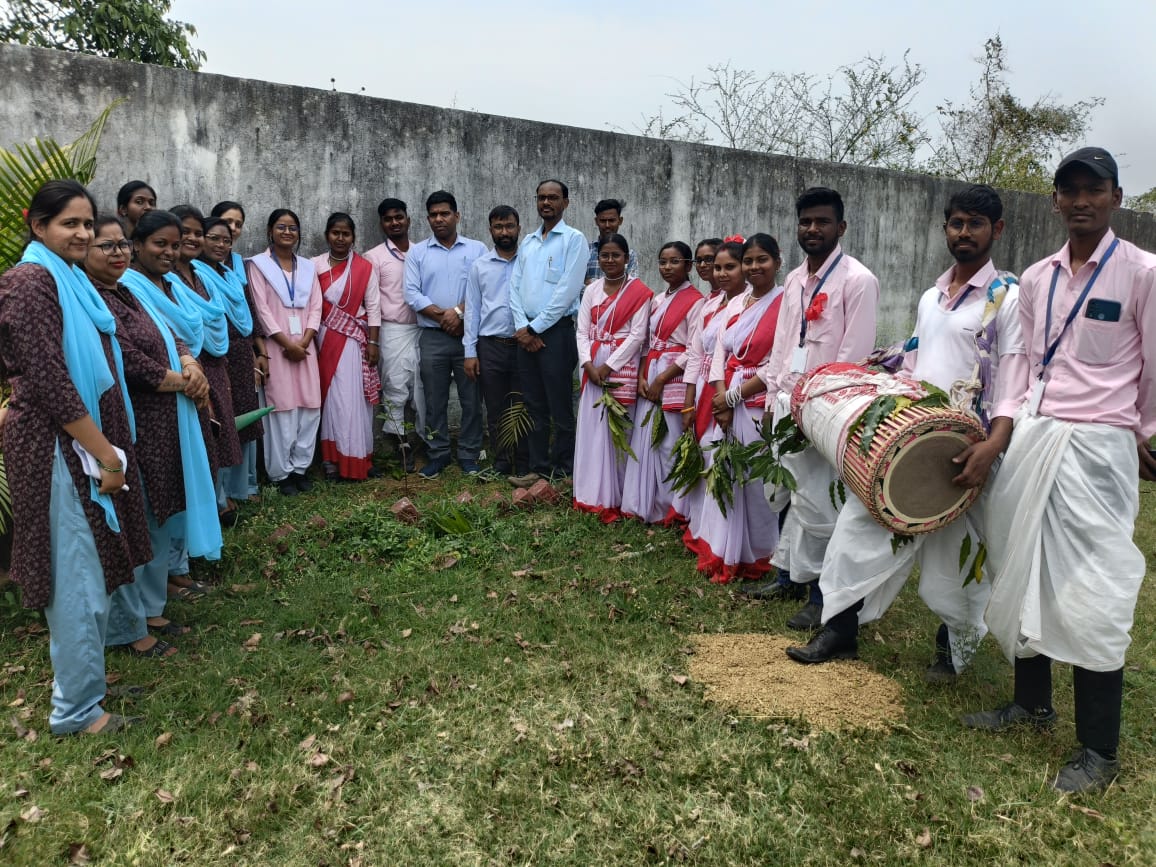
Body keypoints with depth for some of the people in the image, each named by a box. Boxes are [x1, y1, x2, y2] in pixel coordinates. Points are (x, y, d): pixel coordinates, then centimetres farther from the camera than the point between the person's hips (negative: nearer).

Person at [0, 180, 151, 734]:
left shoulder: (70, 280, 14)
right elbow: (49, 382, -20)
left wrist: (109, 450, 14)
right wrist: (105, 455, -17)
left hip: (88, 441, 9)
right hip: (59, 448, -9)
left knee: (91, 568, 17)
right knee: (78, 578, -1)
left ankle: (84, 674, 32)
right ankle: (77, 708, 12)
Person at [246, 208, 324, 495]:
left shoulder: (308, 267, 14)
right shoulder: (258, 264, 1)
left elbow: (315, 308, 8)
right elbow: (262, 309, -6)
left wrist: (303, 342, -7)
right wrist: (287, 343, -12)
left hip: (305, 346, 4)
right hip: (276, 346, -4)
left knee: (309, 407, 2)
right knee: (282, 408, -5)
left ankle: (300, 467, 13)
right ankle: (281, 472, 4)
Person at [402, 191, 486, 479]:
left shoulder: (477, 249, 6)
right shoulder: (417, 252, 9)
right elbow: (412, 293, 0)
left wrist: (459, 311, -15)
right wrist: (443, 315, -10)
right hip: (433, 337, 1)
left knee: (471, 399, 2)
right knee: (435, 400, 7)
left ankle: (468, 454, 13)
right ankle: (438, 454, 18)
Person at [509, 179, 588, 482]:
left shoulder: (573, 239, -2)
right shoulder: (527, 242, 17)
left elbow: (567, 290, -11)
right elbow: (515, 287, 11)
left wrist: (535, 328, -11)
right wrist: (522, 327, -4)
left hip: (557, 331, -6)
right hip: (526, 332, 6)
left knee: (560, 408, -1)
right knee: (534, 406, 9)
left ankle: (562, 472, 7)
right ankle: (538, 468, 16)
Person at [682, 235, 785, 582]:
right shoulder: (734, 304, 13)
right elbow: (719, 354, 7)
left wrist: (734, 395, -11)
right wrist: (722, 400, -8)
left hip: (760, 405, -6)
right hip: (726, 402, 6)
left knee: (755, 478, -1)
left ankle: (754, 556, 14)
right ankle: (721, 552, 23)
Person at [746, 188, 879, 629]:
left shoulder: (858, 280, -8)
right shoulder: (794, 279, 15)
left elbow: (854, 356, -13)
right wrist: (774, 398, 12)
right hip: (787, 403, 7)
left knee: (815, 503, -4)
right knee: (787, 494, 13)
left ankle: (822, 592, 9)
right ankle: (790, 574, 26)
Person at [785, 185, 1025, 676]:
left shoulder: (1009, 298, -6)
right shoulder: (930, 298, 15)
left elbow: (1015, 385, -15)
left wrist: (993, 446, -28)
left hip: (961, 451, -6)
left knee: (953, 556, 6)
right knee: (859, 526, 6)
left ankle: (954, 647, 31)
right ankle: (839, 631, 19)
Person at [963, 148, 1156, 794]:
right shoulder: (1035, 279, 11)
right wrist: (1006, 428, 11)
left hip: (1098, 444, -5)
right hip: (1032, 436, 5)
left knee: (1091, 590, -3)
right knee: (1025, 571, 11)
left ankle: (1100, 751, 10)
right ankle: (1033, 702, 29)